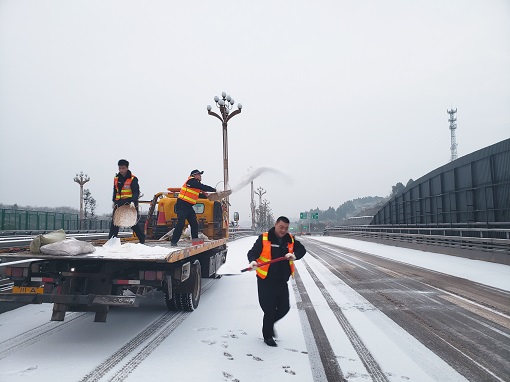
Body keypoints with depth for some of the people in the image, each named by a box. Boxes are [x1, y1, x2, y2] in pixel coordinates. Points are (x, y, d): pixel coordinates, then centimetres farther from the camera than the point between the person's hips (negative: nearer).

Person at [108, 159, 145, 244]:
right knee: (114, 221, 3)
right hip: (119, 203, 6)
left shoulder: (133, 179, -9)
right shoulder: (116, 178, 11)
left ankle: (142, 238, 13)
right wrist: (114, 201, 20)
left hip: (130, 203, -6)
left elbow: (136, 192, -14)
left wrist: (133, 201, -28)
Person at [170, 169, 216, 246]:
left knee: (194, 224, 6)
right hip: (182, 206, -9)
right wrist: (215, 190, -11)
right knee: (181, 223, -15)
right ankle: (173, 241, -11)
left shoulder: (196, 183, 16)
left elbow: (198, 194, 23)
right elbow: (203, 187, -17)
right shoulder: (191, 181, -12)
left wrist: (206, 196, 10)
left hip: (189, 207, 9)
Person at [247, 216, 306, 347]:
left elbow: (301, 249, 0)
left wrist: (294, 255, -21)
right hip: (266, 281, -5)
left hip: (282, 281, 5)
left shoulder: (290, 240, 4)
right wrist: (253, 261, -36)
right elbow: (253, 252, -15)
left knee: (284, 307, 11)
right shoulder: (264, 238, -9)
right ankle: (267, 336, 24)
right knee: (269, 309, 1)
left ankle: (270, 323, 40)